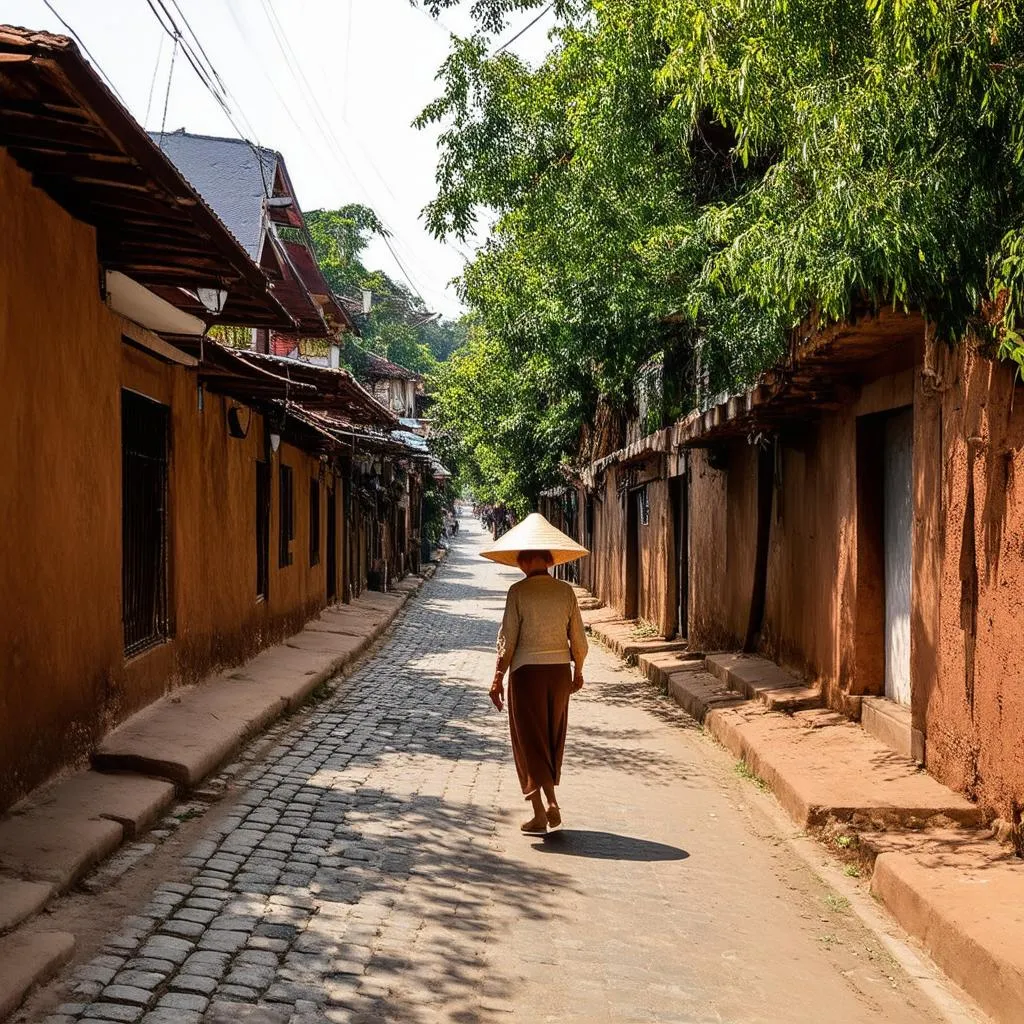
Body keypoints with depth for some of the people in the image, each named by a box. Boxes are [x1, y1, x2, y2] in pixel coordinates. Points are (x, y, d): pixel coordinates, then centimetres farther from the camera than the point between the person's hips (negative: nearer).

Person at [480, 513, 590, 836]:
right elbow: (578, 639, 5)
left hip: (527, 670, -3)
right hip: (560, 669, 4)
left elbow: (507, 640, -11)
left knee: (530, 740, 3)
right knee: (553, 739, 18)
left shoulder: (518, 591, -10)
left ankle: (540, 814, -1)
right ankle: (552, 803, 19)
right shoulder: (565, 591, 1)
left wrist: (498, 678, -5)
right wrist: (578, 671, 19)